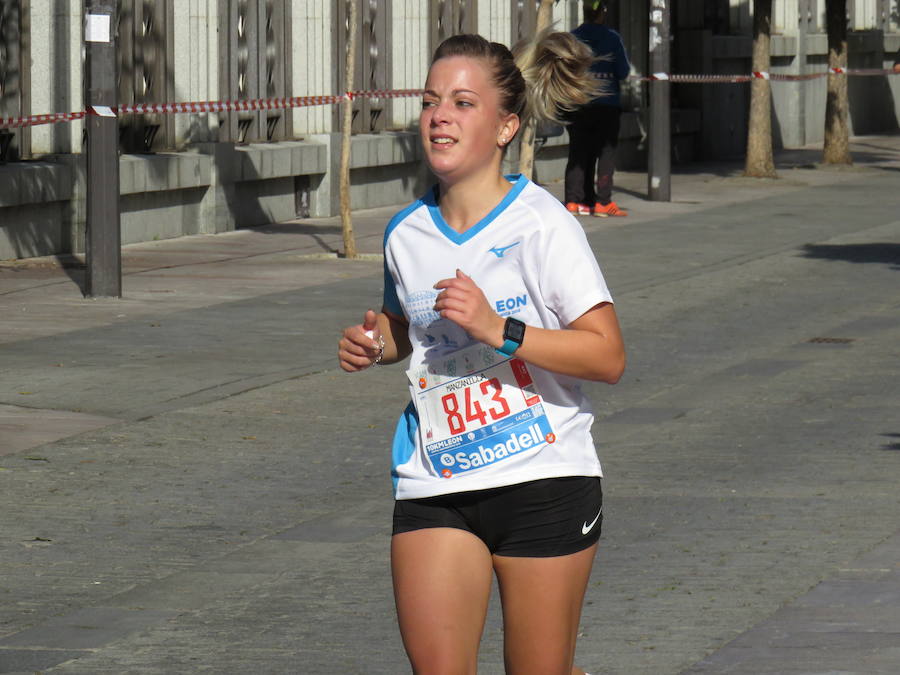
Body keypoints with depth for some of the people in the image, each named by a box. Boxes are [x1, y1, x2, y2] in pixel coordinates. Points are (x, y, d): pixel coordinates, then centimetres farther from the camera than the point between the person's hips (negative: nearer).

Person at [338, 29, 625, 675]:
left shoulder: (541, 223, -10)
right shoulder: (407, 234, 6)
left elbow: (607, 355, -15)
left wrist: (498, 329, -25)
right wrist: (372, 342, 5)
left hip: (544, 483, -4)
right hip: (435, 488, 4)